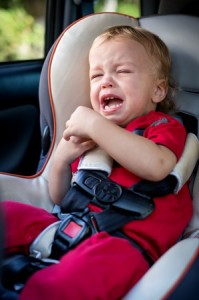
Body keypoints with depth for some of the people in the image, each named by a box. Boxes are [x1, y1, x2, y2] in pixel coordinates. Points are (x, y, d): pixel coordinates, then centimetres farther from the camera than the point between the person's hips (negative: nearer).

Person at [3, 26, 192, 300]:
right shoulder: (89, 136, 25)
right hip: (73, 226, 7)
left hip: (126, 243, -7)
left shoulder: (164, 125, 8)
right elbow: (60, 199, 28)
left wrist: (96, 124, -15)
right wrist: (61, 159, 7)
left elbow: (156, 166, -19)